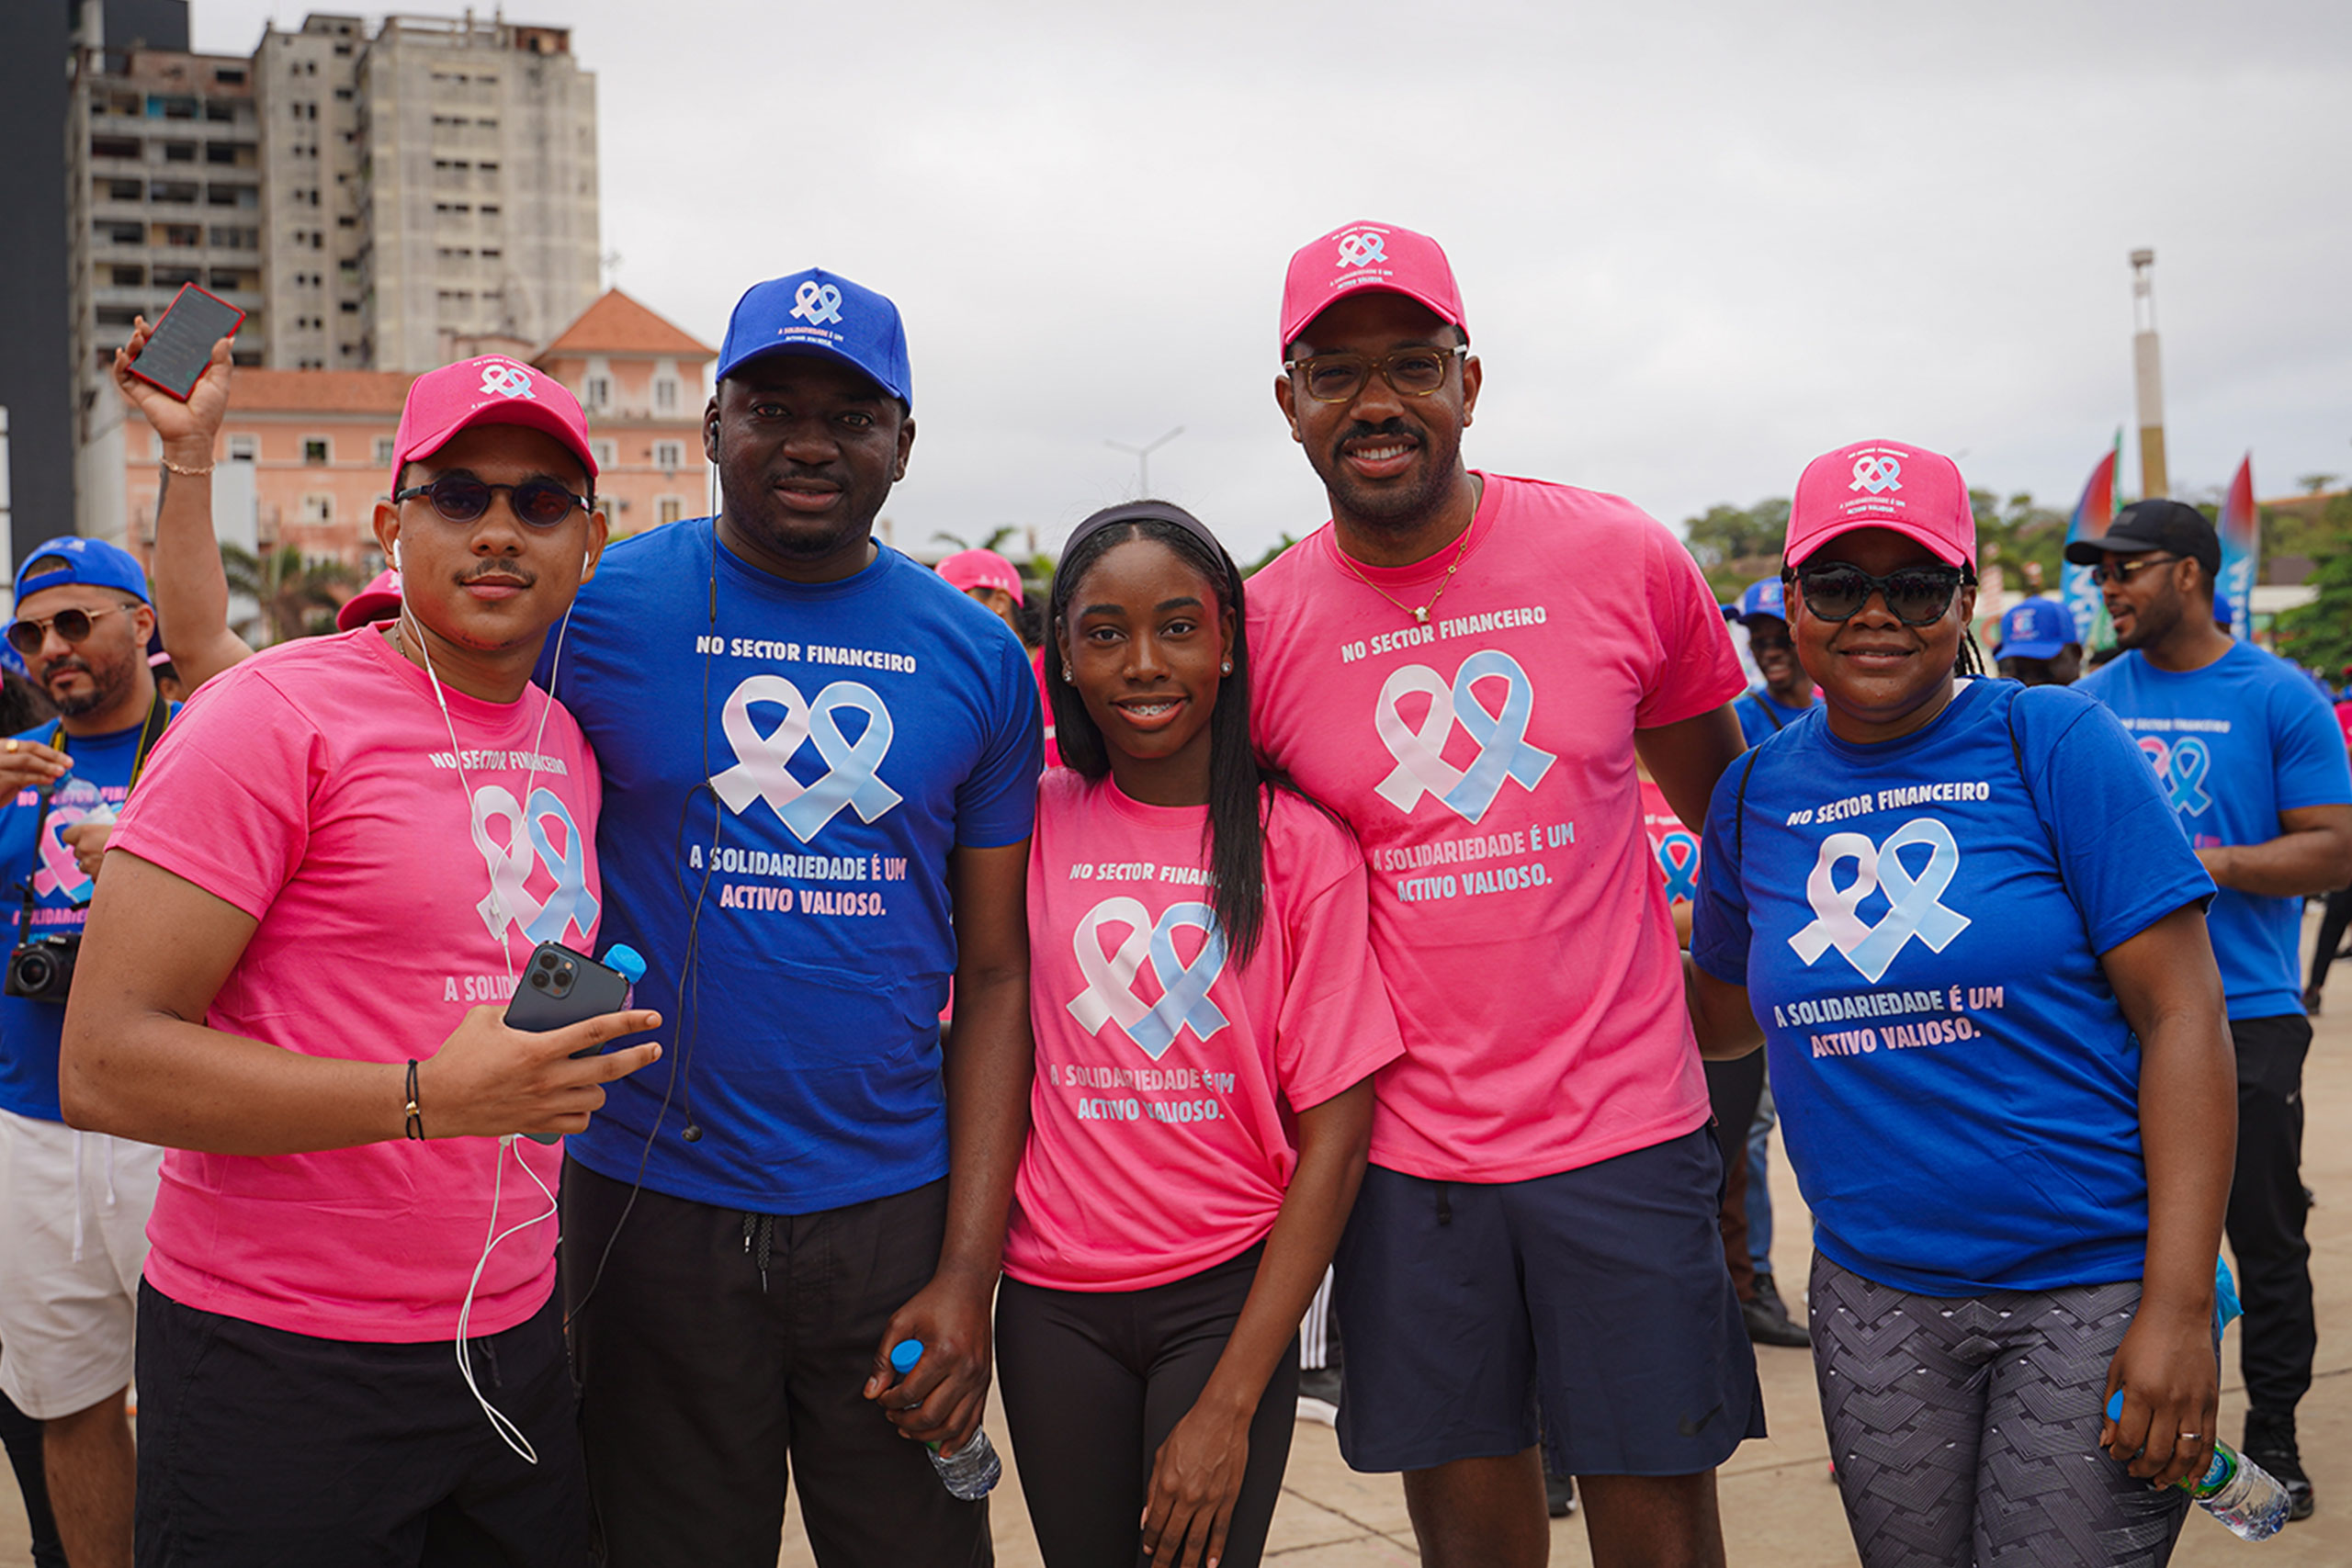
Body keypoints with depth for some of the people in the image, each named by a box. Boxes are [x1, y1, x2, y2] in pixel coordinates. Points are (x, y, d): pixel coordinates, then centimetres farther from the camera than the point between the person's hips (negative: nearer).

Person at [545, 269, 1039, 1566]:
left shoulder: (979, 658, 2)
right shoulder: (601, 608, -4)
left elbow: (995, 979, 2)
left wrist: (970, 1270, -4)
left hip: (894, 1211, 2)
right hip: (652, 1204, -1)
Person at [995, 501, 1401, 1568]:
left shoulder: (1302, 846, -7)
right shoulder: (1033, 824, 0)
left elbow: (1334, 1139, -9)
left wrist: (1231, 1403, -13)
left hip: (1227, 1294, -2)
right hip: (1051, 1299, 2)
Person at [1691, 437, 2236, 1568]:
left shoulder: (2054, 744, -7)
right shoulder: (1756, 794, 5)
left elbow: (2180, 1012, -10)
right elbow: (1724, 1013, 19)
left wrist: (2179, 1308, -15)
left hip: (2094, 1288, -3)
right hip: (1876, 1298, 4)